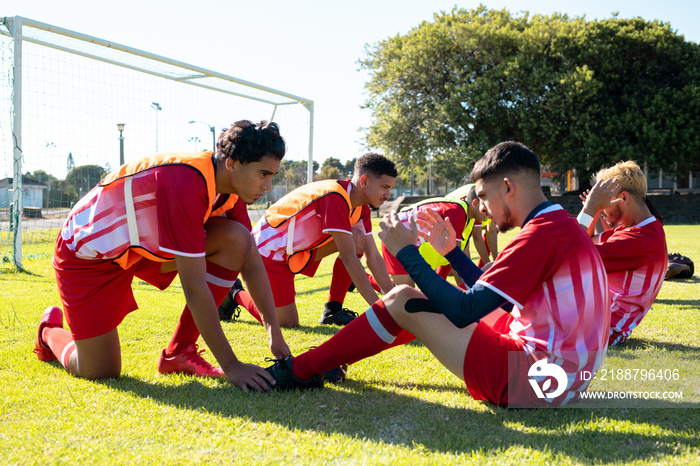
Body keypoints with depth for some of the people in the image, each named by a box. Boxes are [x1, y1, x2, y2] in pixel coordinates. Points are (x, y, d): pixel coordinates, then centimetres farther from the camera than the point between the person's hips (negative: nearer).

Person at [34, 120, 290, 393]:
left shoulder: (228, 182, -10)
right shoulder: (185, 184, -36)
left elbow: (252, 261, -2)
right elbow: (194, 287, -35)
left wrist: (275, 334, -6)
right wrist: (231, 366, -30)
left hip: (146, 242, 7)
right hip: (86, 254, -7)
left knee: (237, 239, -15)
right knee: (100, 372, -8)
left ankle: (180, 352, -6)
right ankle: (50, 330, 27)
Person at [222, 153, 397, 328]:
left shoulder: (361, 208, -1)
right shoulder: (335, 197, -30)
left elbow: (373, 257, 1)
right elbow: (349, 259, -32)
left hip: (296, 249, 9)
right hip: (268, 249, -8)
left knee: (357, 239, -10)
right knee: (287, 323, -11)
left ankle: (333, 310, -2)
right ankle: (235, 295, 13)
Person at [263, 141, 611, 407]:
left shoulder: (543, 234, -18)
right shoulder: (562, 226, 13)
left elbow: (465, 311, -22)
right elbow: (491, 296, 20)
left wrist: (407, 253, -12)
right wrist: (451, 251, 17)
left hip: (534, 382, -10)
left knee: (403, 301, -5)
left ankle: (302, 370, 6)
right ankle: (331, 360, 28)